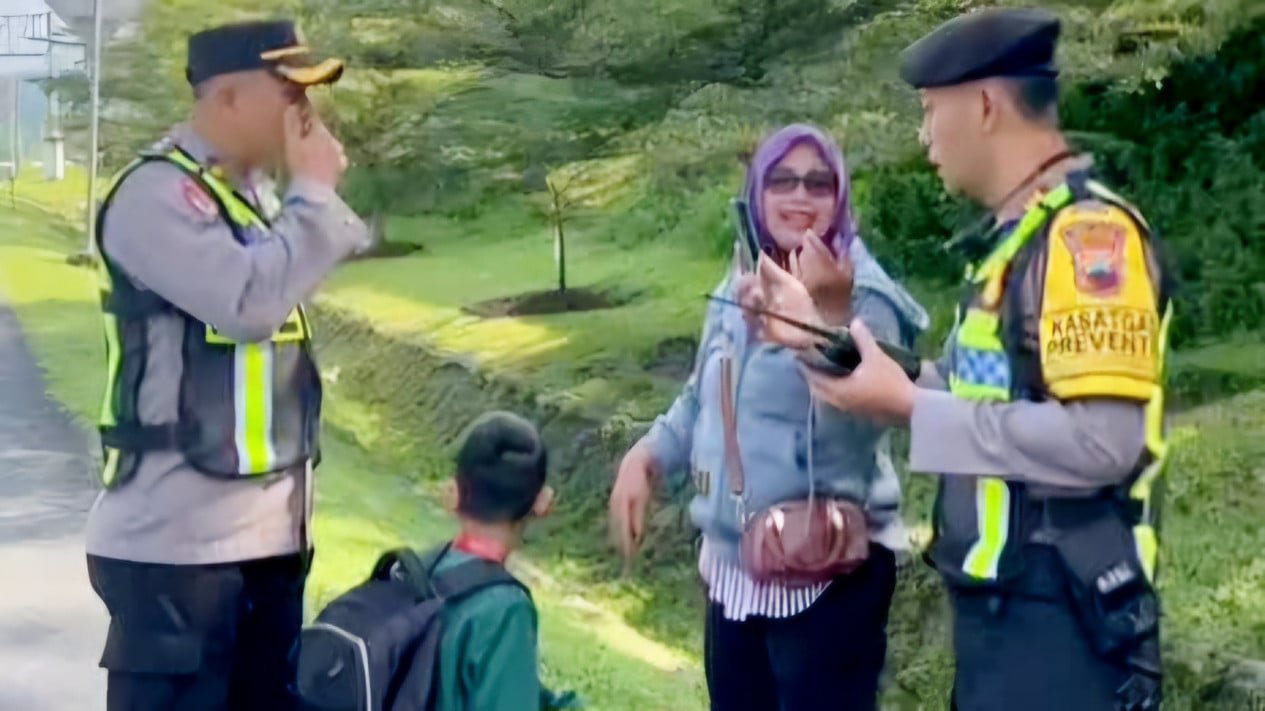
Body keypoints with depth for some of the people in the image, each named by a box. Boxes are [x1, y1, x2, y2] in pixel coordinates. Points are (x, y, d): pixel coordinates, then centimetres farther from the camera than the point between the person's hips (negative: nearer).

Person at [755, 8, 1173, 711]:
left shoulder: (1088, 232, -19)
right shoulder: (1016, 234, 11)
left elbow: (1104, 441, -28)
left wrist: (908, 407, -22)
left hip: (1056, 614, -9)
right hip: (997, 601, 9)